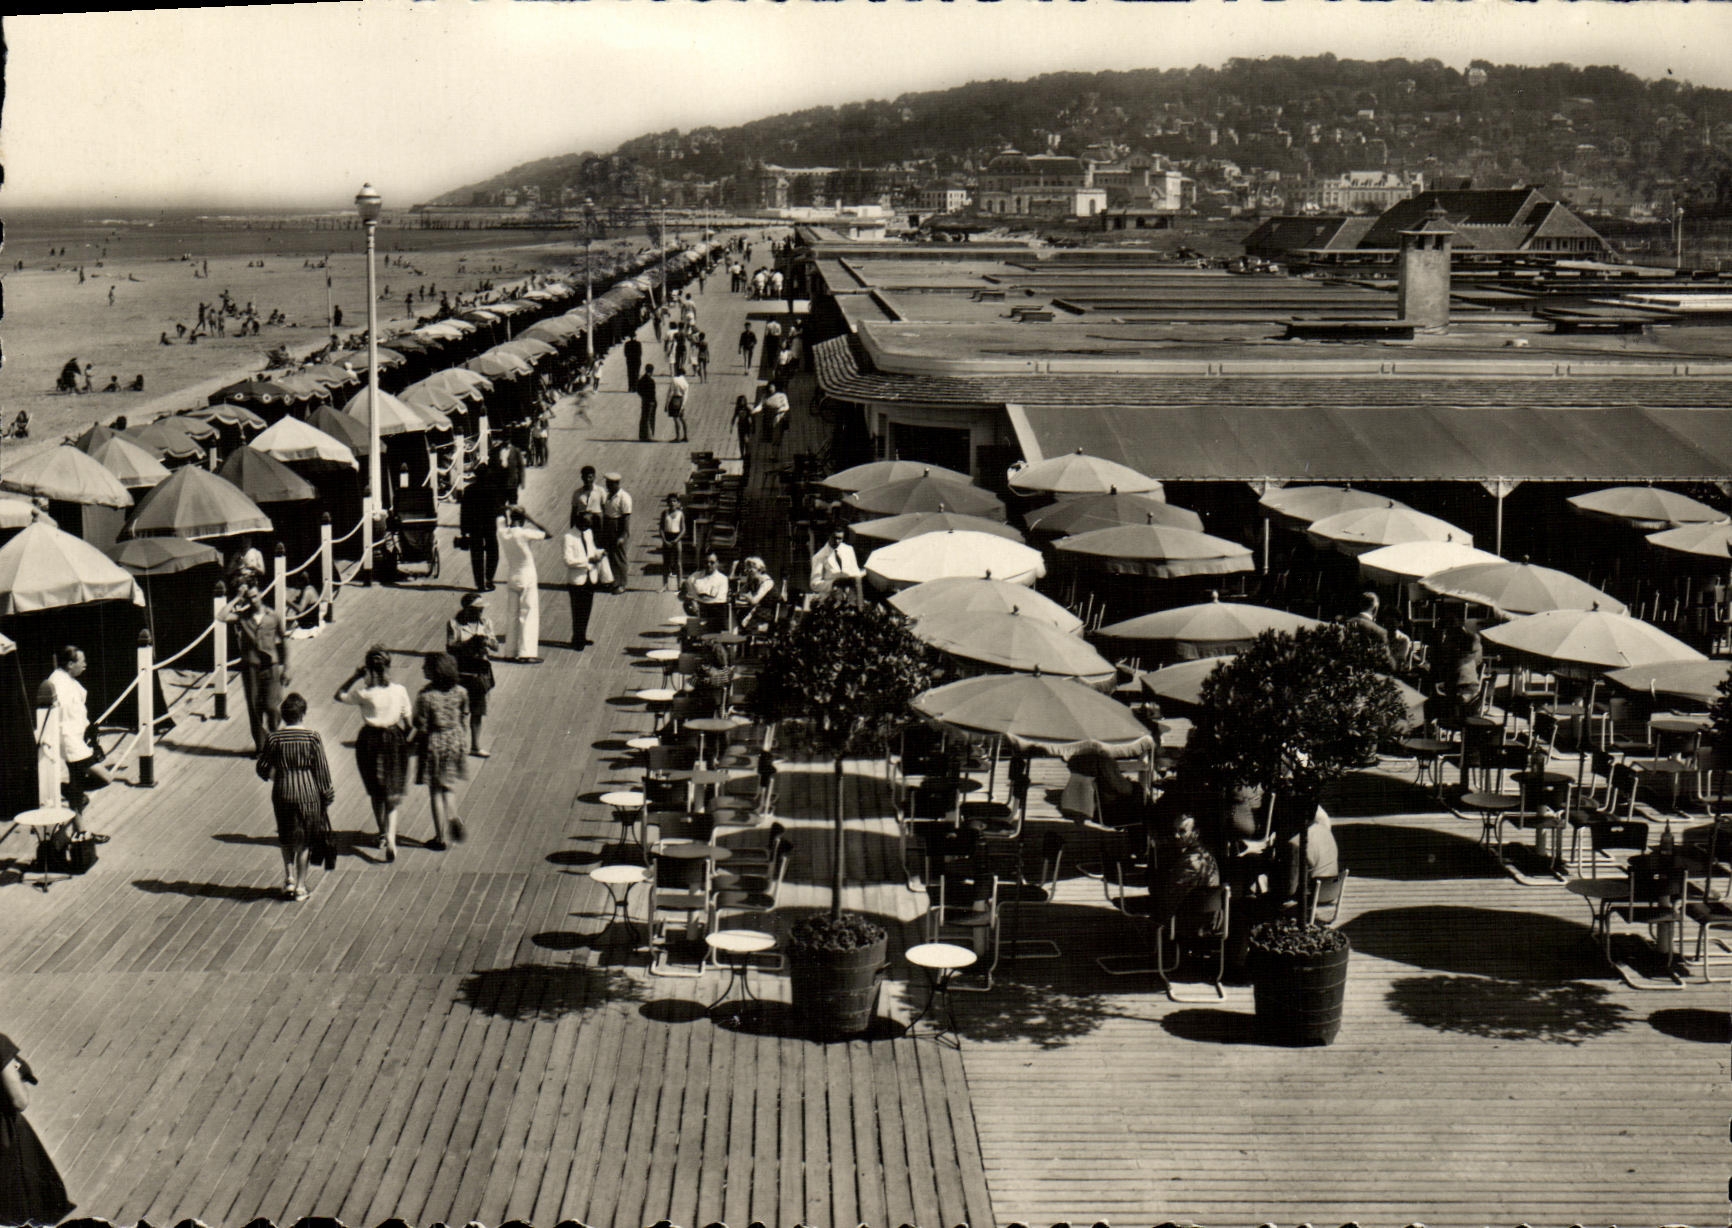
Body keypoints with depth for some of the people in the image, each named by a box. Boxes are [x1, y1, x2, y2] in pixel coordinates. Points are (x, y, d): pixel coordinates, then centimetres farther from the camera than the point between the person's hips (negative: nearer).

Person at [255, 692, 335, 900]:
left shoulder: (273, 738, -6)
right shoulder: (312, 738, -9)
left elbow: (262, 768, 1)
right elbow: (322, 770, -5)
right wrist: (328, 797, 4)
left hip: (282, 791, 1)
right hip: (308, 791, -1)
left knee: (286, 838, 23)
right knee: (304, 840, 10)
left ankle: (289, 877, 15)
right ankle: (300, 886, 13)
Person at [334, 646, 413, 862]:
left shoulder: (363, 692, -13)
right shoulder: (399, 691, -11)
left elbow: (338, 695, 5)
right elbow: (406, 722, -3)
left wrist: (356, 675, 5)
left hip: (370, 741, 0)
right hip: (395, 740, 0)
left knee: (376, 792, 20)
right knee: (393, 793, 6)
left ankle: (382, 834, 34)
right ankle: (390, 837, -13)